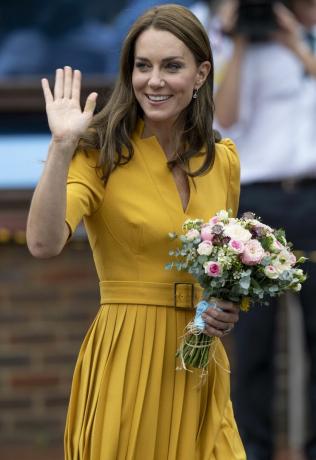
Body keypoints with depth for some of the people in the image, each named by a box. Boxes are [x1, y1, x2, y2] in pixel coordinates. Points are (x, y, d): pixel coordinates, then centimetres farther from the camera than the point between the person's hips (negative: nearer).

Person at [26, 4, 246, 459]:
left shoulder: (222, 160, 6)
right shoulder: (101, 154, -9)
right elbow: (44, 243, -26)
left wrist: (231, 309, 1)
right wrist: (62, 145, -30)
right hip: (125, 361, -4)